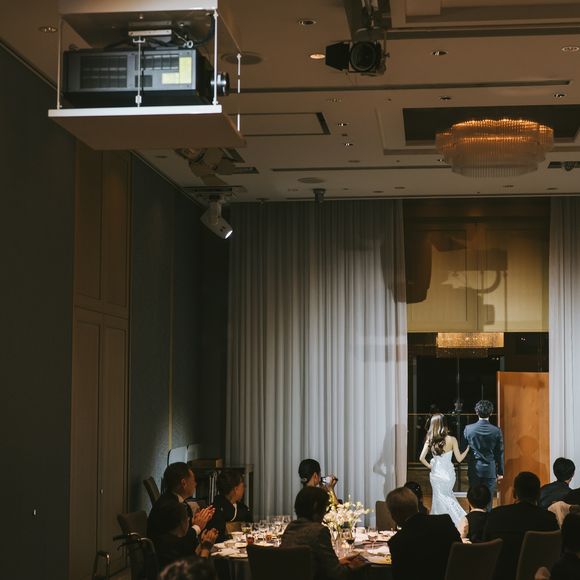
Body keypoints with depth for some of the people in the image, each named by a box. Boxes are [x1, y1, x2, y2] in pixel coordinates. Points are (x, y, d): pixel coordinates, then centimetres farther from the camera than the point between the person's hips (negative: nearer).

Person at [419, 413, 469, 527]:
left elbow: (422, 458, -10)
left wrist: (430, 466, 6)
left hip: (436, 474, -1)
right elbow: (459, 459, -6)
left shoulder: (430, 440, -7)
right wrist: (468, 448, 5)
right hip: (448, 473, 1)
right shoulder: (451, 440, -11)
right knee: (447, 497, 20)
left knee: (440, 498, 12)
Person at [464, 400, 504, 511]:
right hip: (490, 470, -1)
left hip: (474, 469, 1)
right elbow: (500, 453, -1)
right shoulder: (496, 431, -8)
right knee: (488, 501, 5)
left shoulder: (468, 429, -7)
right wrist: (500, 472, 8)